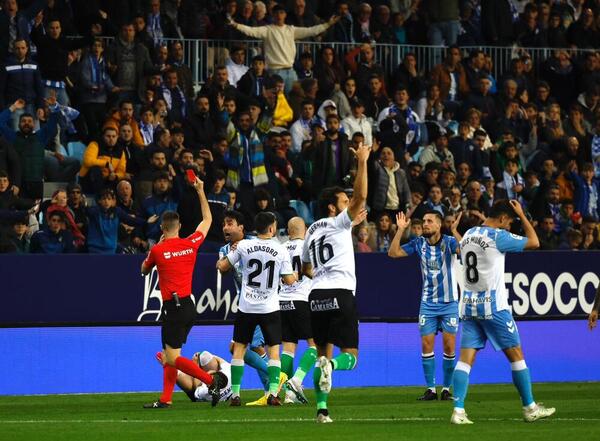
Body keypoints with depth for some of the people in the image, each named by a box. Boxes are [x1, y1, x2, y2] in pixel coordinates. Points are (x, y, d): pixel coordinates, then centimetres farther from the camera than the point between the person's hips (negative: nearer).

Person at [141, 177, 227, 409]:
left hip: (173, 307, -7)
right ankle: (165, 399, 11)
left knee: (173, 358, -7)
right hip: (189, 305, 7)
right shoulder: (191, 244, 3)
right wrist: (200, 191, 27)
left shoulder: (157, 250, -9)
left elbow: (144, 270, 13)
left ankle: (211, 380, -20)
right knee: (170, 356, 13)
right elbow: (207, 220, 20)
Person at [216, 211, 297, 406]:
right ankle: (273, 393, -5)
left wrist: (220, 261, 25)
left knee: (239, 349, 9)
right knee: (273, 351, 6)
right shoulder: (280, 250, -5)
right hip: (270, 308, -1)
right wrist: (296, 275, 19)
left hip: (246, 307, 1)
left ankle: (235, 394, 4)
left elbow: (222, 266, 4)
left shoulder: (243, 246, -4)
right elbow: (289, 280, -2)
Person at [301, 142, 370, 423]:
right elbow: (361, 196, -12)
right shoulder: (339, 223, 0)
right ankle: (331, 365, -37)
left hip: (317, 295, 6)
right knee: (350, 356, -3)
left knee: (323, 353, 11)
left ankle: (321, 408, 1)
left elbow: (305, 269, 29)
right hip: (341, 293, -6)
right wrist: (362, 162, -9)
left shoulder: (311, 231, 19)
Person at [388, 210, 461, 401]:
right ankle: (430, 389, 5)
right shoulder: (419, 243, 1)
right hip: (428, 304, 3)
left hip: (449, 302, -3)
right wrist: (400, 230, -9)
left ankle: (447, 389, 8)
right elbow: (393, 253, -2)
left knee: (449, 346, -3)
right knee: (426, 344, -3)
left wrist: (455, 230, -36)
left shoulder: (449, 242, -8)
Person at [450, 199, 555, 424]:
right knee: (516, 354, 5)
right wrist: (522, 215, 7)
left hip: (468, 305, 6)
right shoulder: (498, 236, -10)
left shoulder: (469, 234, 11)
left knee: (466, 358, -1)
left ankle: (458, 410, -13)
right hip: (493, 306, -6)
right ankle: (530, 408, 10)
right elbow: (534, 242, -2)